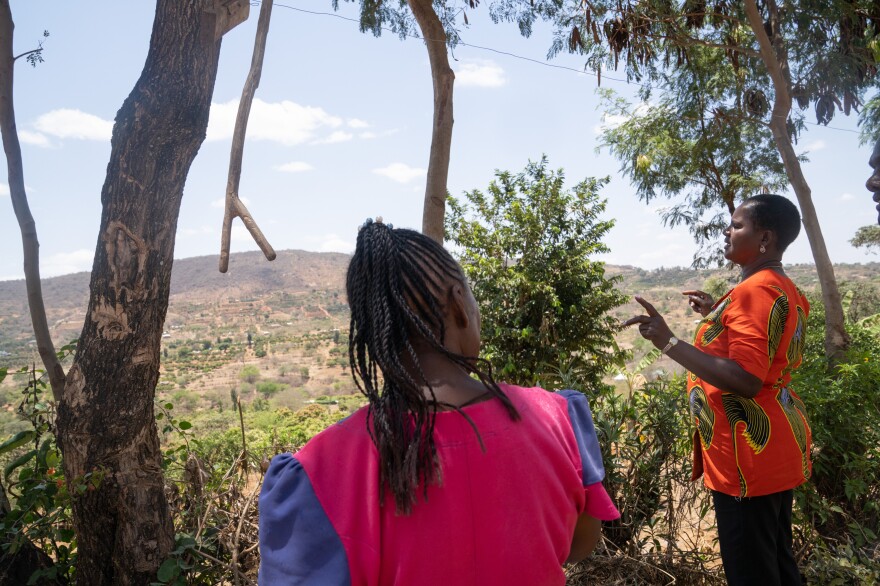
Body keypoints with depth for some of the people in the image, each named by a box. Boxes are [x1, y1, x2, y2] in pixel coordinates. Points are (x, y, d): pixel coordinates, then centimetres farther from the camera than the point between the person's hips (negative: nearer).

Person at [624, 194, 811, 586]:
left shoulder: (754, 291, -21)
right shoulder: (784, 289, 12)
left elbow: (745, 380, -29)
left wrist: (669, 342, -29)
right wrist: (718, 315, 20)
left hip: (750, 457, -11)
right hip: (775, 450, 11)